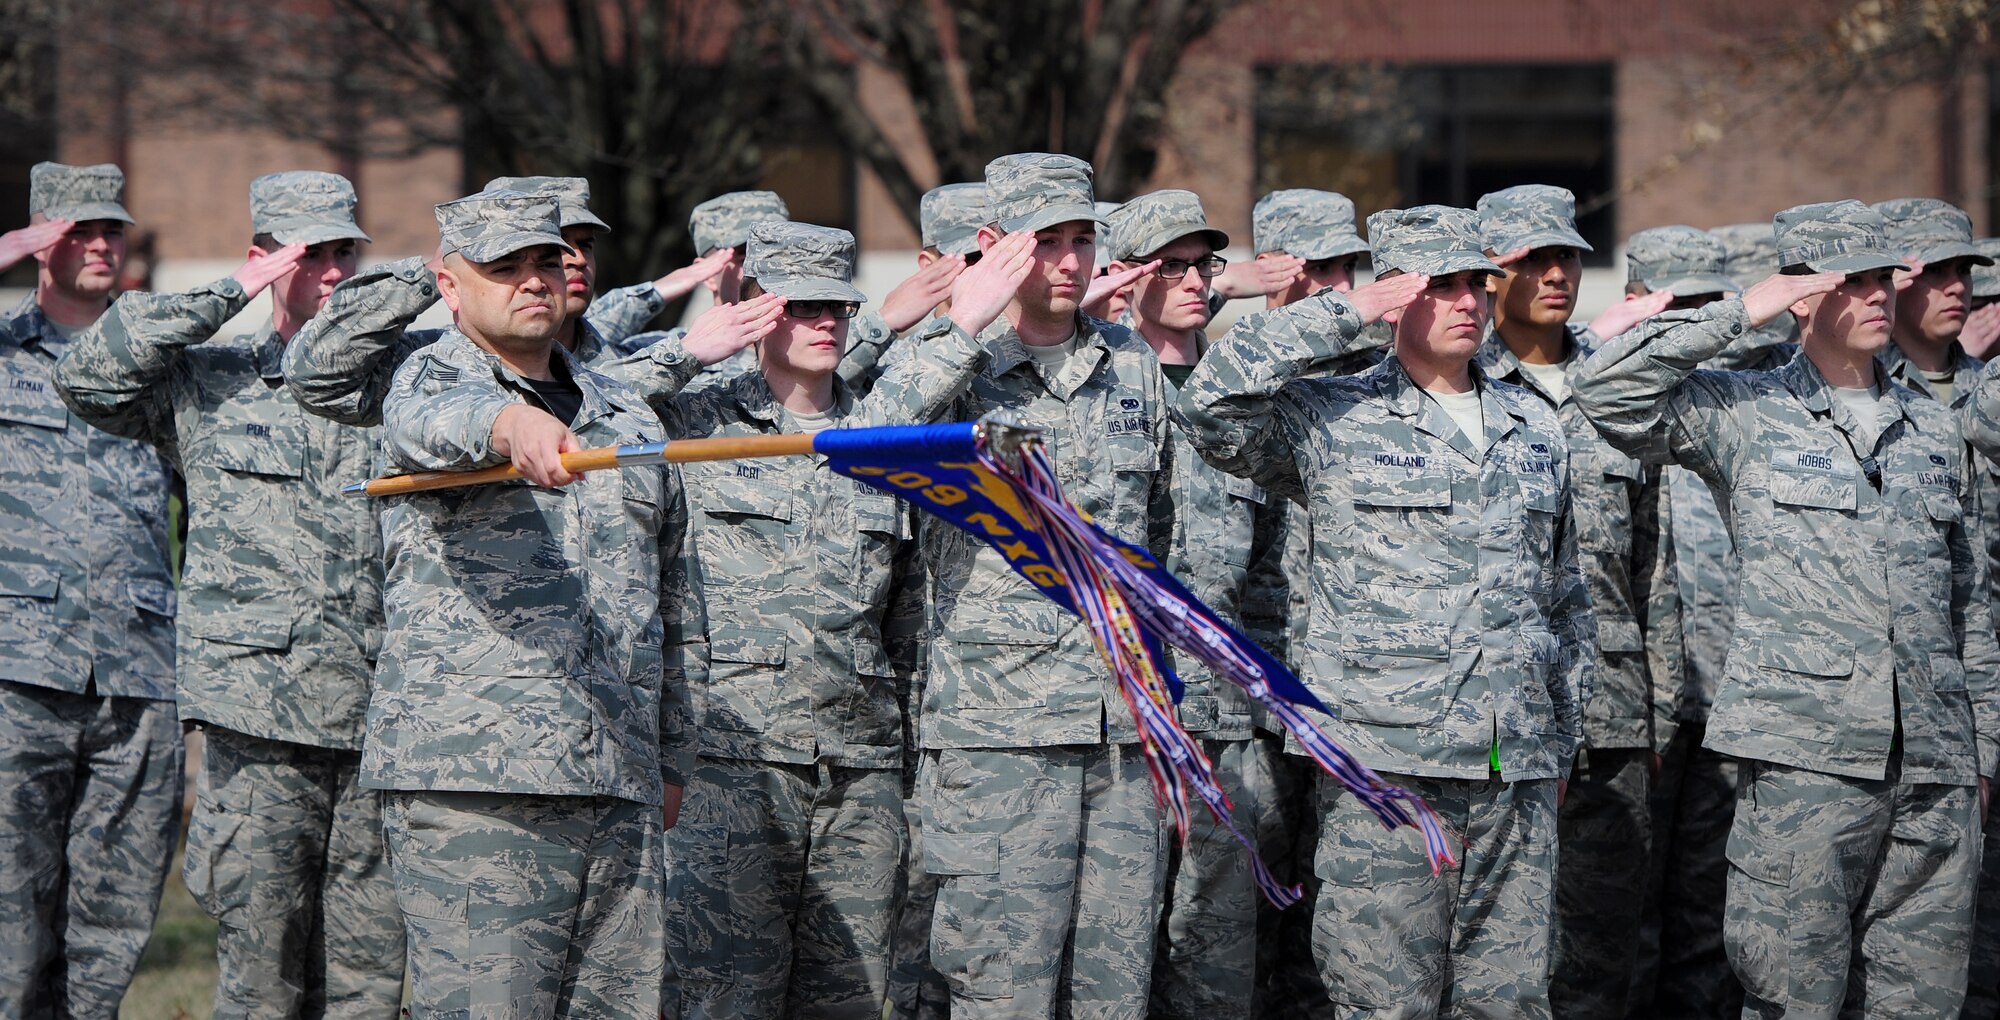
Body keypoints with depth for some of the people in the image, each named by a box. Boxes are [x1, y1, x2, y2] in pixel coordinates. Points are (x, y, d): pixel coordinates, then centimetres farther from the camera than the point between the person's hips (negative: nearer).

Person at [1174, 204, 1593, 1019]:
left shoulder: (1536, 429, 16)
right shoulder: (1333, 423, 1)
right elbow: (1211, 403, -17)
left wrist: (1563, 741, 22)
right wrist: (1346, 312, -12)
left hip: (1518, 773, 5)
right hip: (1385, 763, -5)